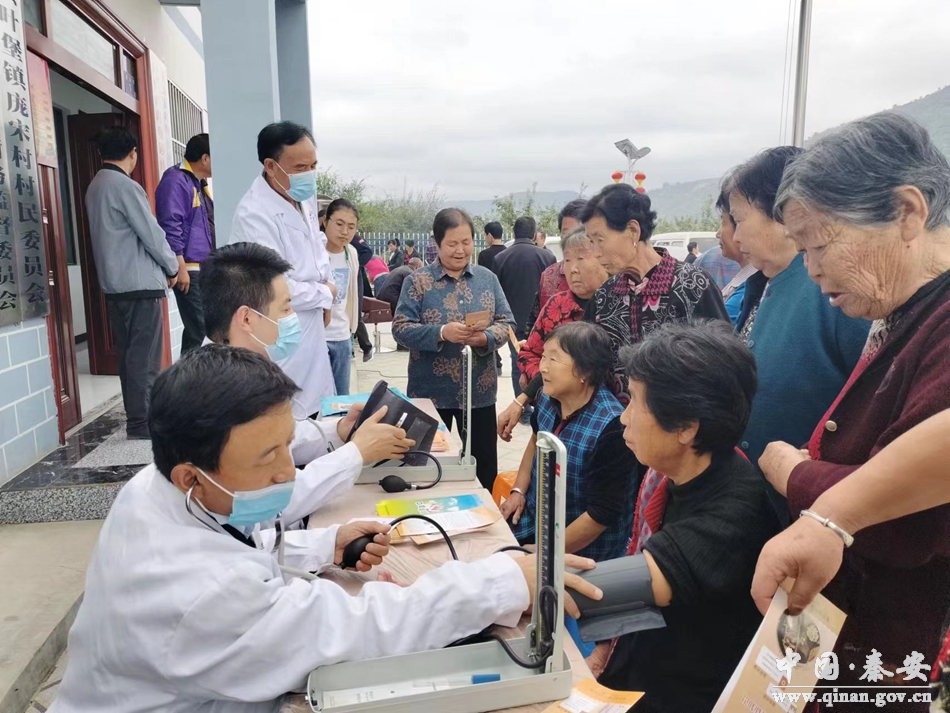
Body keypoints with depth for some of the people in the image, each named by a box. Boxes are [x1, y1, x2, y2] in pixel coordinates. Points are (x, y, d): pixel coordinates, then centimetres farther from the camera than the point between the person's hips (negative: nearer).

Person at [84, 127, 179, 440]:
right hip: (140, 284, -9)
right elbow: (152, 234, -12)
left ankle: (135, 421, 20)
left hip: (114, 284, 9)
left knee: (128, 356, 13)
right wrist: (172, 267, 4)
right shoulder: (126, 186, -13)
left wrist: (163, 266, 17)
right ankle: (142, 429, -4)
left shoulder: (94, 187, 14)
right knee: (144, 361, -6)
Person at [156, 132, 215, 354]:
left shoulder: (199, 183, 18)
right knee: (197, 328, -8)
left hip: (205, 269, 9)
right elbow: (171, 227, -19)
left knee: (202, 326, 12)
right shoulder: (176, 181, -12)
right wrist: (180, 267, -22)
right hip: (189, 270, -9)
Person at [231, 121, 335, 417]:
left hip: (310, 332, 9)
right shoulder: (255, 215, -25)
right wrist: (325, 293, -11)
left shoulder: (305, 196, 5)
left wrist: (324, 279, 5)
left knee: (313, 410, 19)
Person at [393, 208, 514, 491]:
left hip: (479, 391, 3)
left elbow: (507, 323, 3)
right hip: (431, 391, -2)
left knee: (484, 465, 13)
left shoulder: (488, 278, 4)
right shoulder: (417, 281, -4)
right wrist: (442, 333, -25)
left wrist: (485, 338, -19)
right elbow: (401, 328, -10)